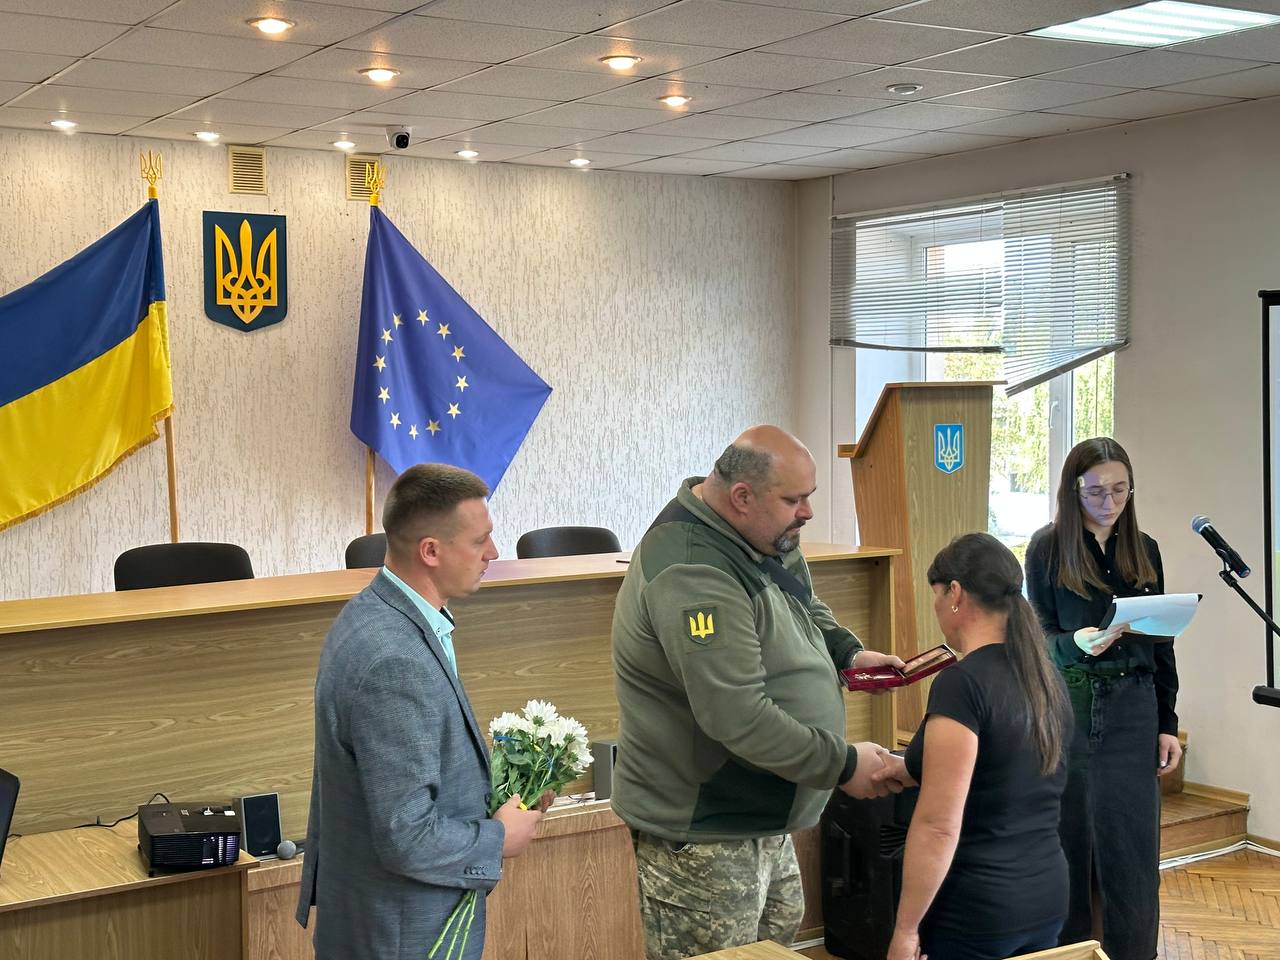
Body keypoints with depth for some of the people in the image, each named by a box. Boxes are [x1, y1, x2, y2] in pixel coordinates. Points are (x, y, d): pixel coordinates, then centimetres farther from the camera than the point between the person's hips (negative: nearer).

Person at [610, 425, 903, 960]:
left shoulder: (761, 535, 3)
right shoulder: (691, 576, -30)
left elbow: (803, 605, 25)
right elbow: (739, 720, -33)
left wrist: (846, 652, 6)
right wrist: (843, 766, -23)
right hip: (702, 836, -10)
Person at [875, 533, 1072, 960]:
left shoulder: (963, 682, -18)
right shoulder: (1047, 678, 6)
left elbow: (939, 826, -20)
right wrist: (919, 771, 20)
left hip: (978, 910, -8)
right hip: (1047, 897, 8)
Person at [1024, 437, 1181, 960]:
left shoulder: (1144, 550, 8)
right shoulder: (1048, 548, -2)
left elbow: (1161, 644, 11)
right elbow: (1038, 636, -2)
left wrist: (1167, 724, 8)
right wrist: (1077, 643, -24)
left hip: (1133, 708, 3)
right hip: (1067, 706, -2)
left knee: (1132, 843, 4)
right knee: (1068, 838, 4)